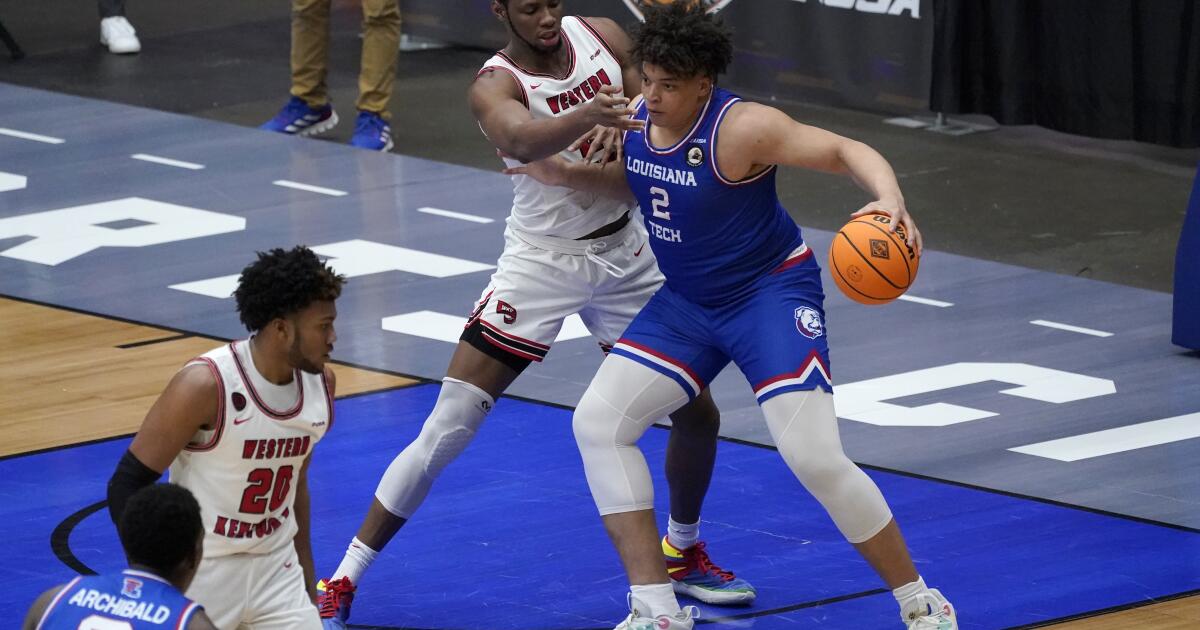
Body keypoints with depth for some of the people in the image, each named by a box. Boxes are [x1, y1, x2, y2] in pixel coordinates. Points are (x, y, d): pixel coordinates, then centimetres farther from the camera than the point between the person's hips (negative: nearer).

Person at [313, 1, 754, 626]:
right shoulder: (496, 84, -21)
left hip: (625, 254, 5)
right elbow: (522, 140, -43)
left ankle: (683, 554, 35)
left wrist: (632, 131, -26)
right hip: (542, 263, -5)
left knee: (698, 414, 8)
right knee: (444, 434, -10)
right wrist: (586, 116, -64)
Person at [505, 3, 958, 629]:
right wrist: (566, 175, 4)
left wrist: (889, 200, -49)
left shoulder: (741, 129, -25)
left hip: (772, 294, -8)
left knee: (815, 457, -18)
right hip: (687, 301, 8)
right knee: (597, 422, -3)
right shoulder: (636, 119, -4)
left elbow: (847, 150, -30)